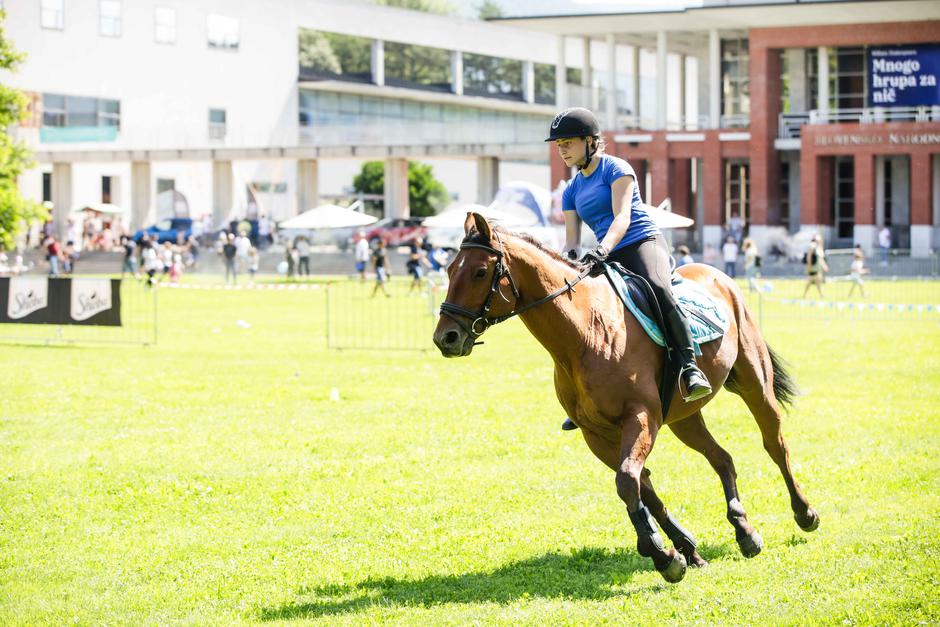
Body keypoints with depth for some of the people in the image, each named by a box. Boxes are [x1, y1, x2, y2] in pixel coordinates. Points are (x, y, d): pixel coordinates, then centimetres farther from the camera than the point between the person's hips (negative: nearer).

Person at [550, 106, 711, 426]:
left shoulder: (615, 169, -1)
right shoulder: (571, 190, 18)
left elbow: (622, 217, -16)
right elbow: (571, 239, 12)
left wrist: (603, 248, -34)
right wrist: (567, 259, -12)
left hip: (643, 244, -7)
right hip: (606, 259, 7)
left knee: (658, 289, -38)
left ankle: (689, 366, -39)